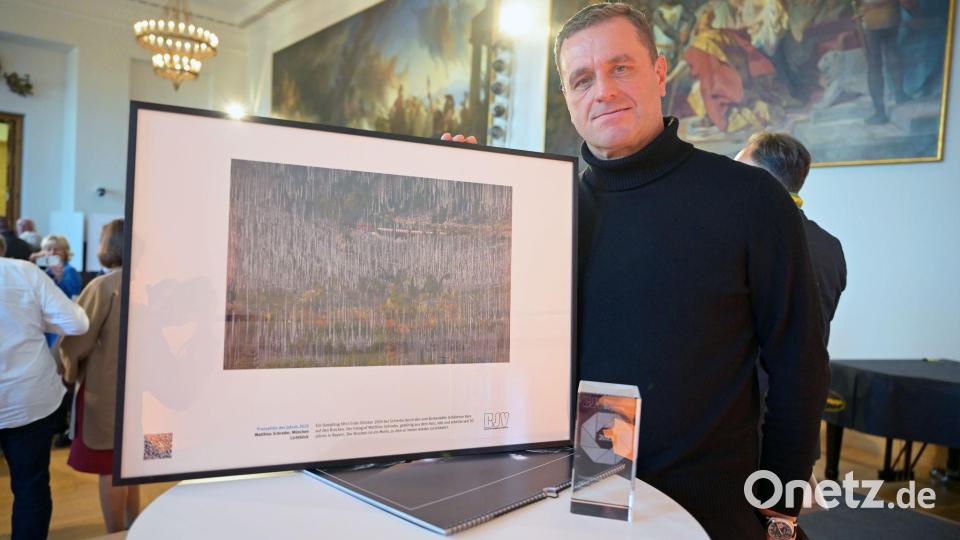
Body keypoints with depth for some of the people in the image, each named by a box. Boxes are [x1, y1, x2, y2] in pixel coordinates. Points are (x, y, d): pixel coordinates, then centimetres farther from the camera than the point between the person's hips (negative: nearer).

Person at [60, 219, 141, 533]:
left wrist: (68, 370, 7)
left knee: (109, 464, 5)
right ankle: (132, 528, 30)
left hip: (105, 387, -6)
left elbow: (76, 338, -11)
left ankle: (116, 535, 15)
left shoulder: (103, 286, -15)